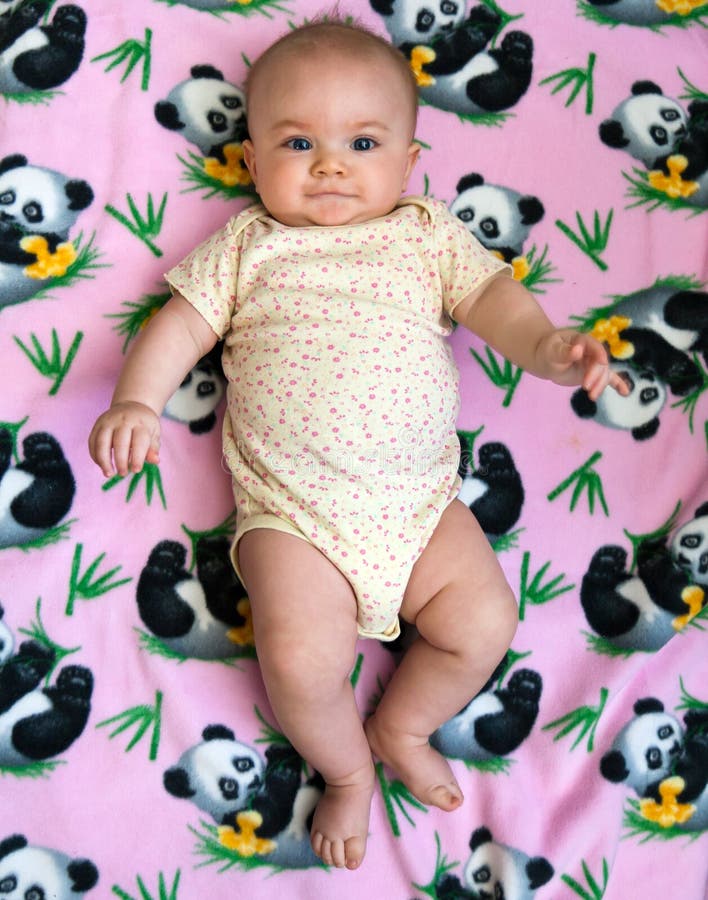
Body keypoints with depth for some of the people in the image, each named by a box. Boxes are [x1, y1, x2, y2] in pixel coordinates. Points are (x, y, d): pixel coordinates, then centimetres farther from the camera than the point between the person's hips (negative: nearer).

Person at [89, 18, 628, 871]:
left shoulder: (429, 233, 12)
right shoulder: (247, 244, 10)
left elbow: (492, 295, 2)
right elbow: (182, 323, 5)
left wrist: (548, 343, -19)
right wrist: (135, 400, -11)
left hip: (421, 497, 3)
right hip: (293, 510, -2)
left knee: (483, 622, -6)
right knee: (300, 658, -18)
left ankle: (400, 726, 23)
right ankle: (347, 770, 14)